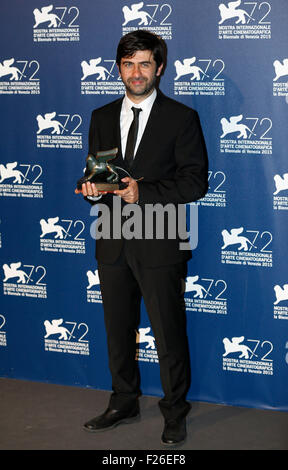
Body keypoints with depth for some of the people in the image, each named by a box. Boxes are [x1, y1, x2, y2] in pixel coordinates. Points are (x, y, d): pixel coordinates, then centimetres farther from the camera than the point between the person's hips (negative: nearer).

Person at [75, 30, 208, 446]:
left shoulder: (181, 118, -4)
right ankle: (124, 403, 33)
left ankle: (175, 412, 19)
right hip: (113, 243, 5)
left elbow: (196, 182, -9)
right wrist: (92, 188, -7)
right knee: (118, 331, 16)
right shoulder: (102, 117, 11)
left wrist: (144, 192, -20)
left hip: (159, 244, -5)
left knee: (170, 334, 3)